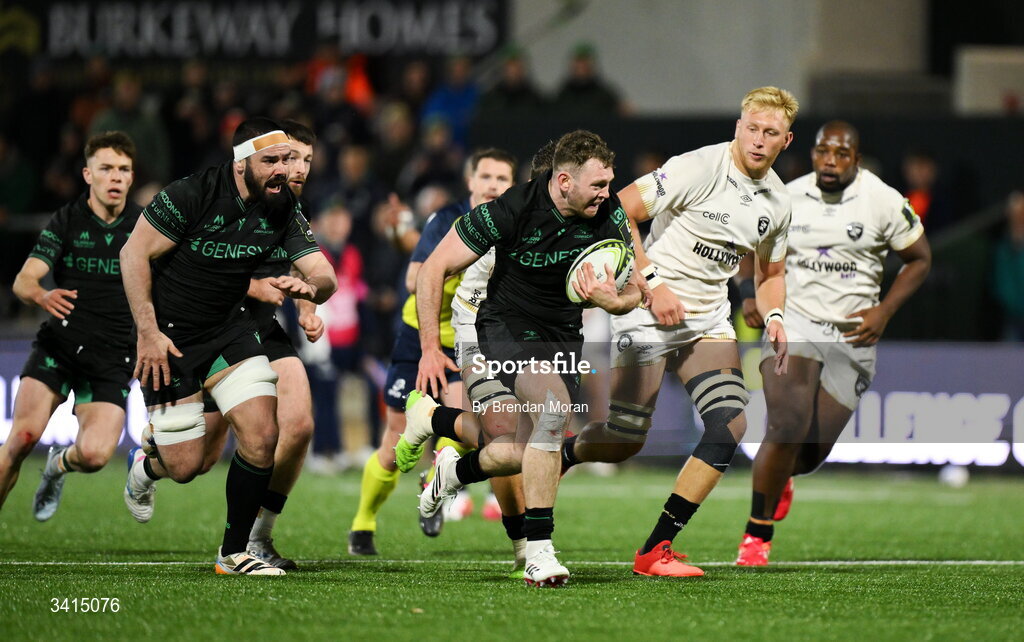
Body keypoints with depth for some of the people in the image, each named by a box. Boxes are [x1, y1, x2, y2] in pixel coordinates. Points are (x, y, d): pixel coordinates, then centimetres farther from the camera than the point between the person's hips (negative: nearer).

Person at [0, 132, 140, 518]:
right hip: (59, 345, 0)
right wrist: (42, 296, -30)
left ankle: (60, 464, 18)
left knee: (94, 454, -19)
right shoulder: (66, 221, 3)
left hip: (112, 358, 0)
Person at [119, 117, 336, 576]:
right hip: (169, 338, -4)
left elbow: (325, 276, -10)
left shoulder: (283, 209, -7)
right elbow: (135, 253, -16)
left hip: (230, 330, 4)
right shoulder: (191, 195, -22)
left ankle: (234, 553, 3)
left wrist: (310, 286, -35)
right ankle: (146, 467, 37)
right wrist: (148, 332, -19)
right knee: (186, 466, -3)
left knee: (262, 438, -14)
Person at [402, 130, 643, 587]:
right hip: (506, 326, -5)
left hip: (563, 335, 5)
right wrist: (430, 349, -16)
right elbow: (433, 270, -14)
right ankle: (538, 553, -23)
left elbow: (632, 295, 1)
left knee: (517, 453, -8)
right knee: (554, 406, -32)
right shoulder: (512, 210, -21)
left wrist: (611, 300, -24)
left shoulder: (608, 215, -9)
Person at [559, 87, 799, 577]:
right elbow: (621, 212, -17)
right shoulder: (698, 168, -16)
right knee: (622, 442, -5)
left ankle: (656, 548, -9)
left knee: (730, 423, -15)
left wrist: (774, 318, 2)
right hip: (649, 312, -6)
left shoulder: (777, 202, 6)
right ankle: (560, 455, 33)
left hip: (708, 320, 6)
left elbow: (770, 273, 22)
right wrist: (654, 282, -21)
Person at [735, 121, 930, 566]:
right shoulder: (785, 199, 0)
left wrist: (885, 311, -8)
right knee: (788, 428, -21)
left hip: (851, 336, 1)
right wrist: (752, 296, -1)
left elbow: (919, 260, 4)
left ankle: (779, 474, 41)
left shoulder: (884, 203, -6)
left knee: (812, 452, 2)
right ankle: (757, 535, -7)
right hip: (793, 324, 0)